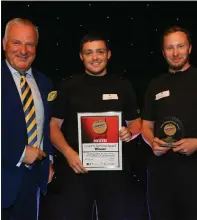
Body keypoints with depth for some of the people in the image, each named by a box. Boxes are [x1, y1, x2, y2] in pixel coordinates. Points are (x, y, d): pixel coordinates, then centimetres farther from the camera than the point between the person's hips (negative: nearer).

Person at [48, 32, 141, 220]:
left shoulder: (123, 86, 7)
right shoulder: (69, 86, 3)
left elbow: (136, 121, 14)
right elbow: (54, 125, 2)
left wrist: (130, 132, -9)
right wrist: (68, 152, -14)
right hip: (76, 167, -1)